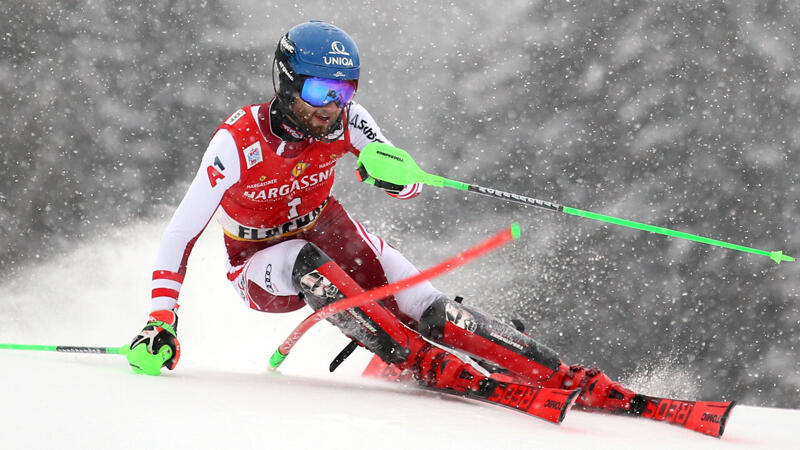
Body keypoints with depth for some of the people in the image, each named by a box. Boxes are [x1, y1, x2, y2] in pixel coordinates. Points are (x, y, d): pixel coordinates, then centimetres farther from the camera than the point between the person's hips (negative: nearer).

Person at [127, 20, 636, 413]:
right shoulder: (238, 143, -29)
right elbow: (180, 234, -27)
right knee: (305, 261, -39)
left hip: (327, 233, 3)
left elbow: (411, 186, -12)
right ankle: (422, 362, -36)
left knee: (426, 309, -19)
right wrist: (160, 323, -35)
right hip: (261, 267, -3)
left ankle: (571, 379, -23)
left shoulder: (345, 119, -18)